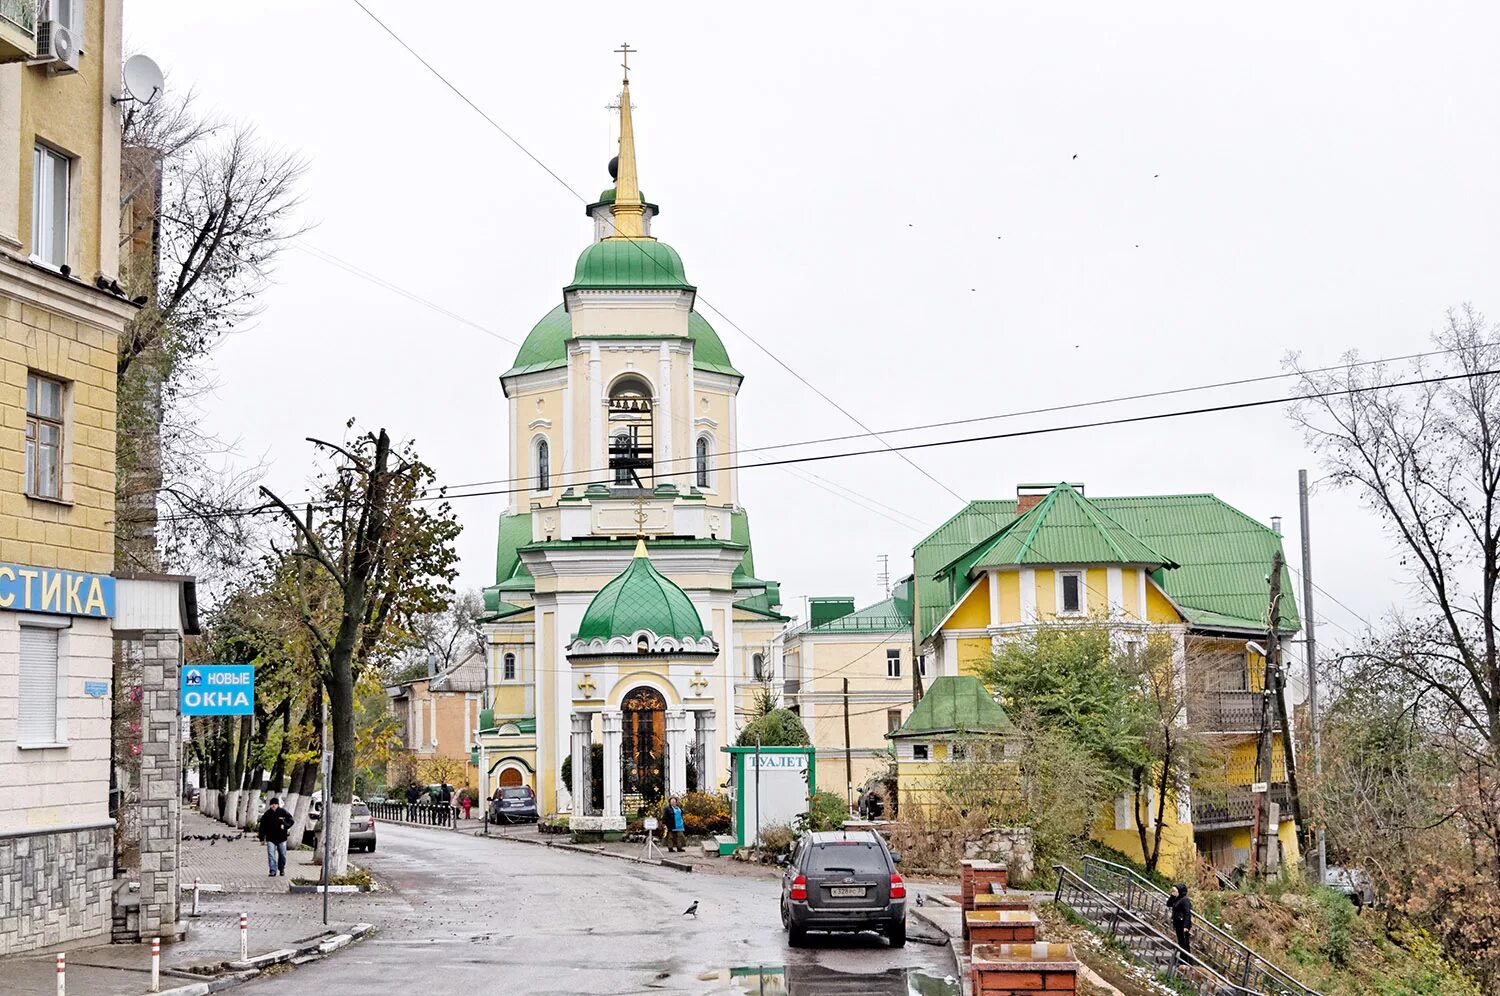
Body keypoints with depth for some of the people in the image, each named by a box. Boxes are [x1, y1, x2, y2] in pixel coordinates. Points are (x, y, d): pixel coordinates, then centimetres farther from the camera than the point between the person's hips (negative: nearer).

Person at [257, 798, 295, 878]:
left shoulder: (283, 812, -2)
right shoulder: (267, 814, 2)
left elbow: (291, 820, -1)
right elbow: (263, 826, 7)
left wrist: (285, 825, -19)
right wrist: (261, 836, 5)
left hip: (281, 838, 0)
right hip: (270, 838, 0)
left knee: (282, 854, 9)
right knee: (271, 854, -9)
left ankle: (282, 869, 27)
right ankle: (273, 870, -8)